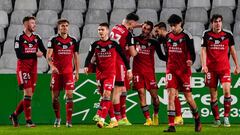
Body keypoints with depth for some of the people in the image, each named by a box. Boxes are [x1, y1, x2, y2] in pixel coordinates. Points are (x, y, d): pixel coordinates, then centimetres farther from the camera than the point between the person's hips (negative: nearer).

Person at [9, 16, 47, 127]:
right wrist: (35, 54, -17)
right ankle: (28, 120, -11)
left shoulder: (36, 38, 10)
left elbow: (44, 51, 6)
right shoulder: (19, 38, -7)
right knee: (28, 93, -14)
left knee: (29, 95, 6)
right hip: (23, 69, -6)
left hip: (33, 69, 6)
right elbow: (19, 55, -15)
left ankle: (15, 115, 24)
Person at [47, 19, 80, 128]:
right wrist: (52, 66, -28)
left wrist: (77, 72, 9)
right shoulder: (53, 40, -1)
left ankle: (68, 120, -6)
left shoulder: (73, 41, 7)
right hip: (56, 71, -1)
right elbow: (48, 55, -10)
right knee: (55, 96, 2)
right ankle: (57, 118, 22)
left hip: (68, 72, 1)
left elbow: (76, 57, 13)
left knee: (69, 95, -9)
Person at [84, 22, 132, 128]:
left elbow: (123, 56, 3)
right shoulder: (95, 44, 6)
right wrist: (86, 66, -17)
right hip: (100, 74, 5)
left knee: (106, 95, -18)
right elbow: (89, 57, 2)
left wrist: (128, 69, 2)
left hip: (110, 73, -5)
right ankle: (113, 120, 15)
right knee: (105, 97, 7)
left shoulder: (113, 44, -3)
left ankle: (102, 120, -25)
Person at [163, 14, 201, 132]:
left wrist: (191, 61, -29)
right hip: (171, 69, 4)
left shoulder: (186, 36, -8)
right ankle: (171, 126, -13)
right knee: (171, 95, -10)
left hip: (184, 70, -3)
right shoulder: (168, 36, 7)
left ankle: (197, 120, 29)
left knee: (188, 97, 3)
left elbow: (192, 53, -9)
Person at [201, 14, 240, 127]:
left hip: (224, 68, 0)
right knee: (213, 95, 2)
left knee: (226, 91, -15)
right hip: (211, 69, 0)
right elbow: (203, 50, 1)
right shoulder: (207, 35, 3)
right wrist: (204, 65, -11)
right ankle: (217, 119, 10)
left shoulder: (228, 35, 4)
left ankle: (226, 117, -7)